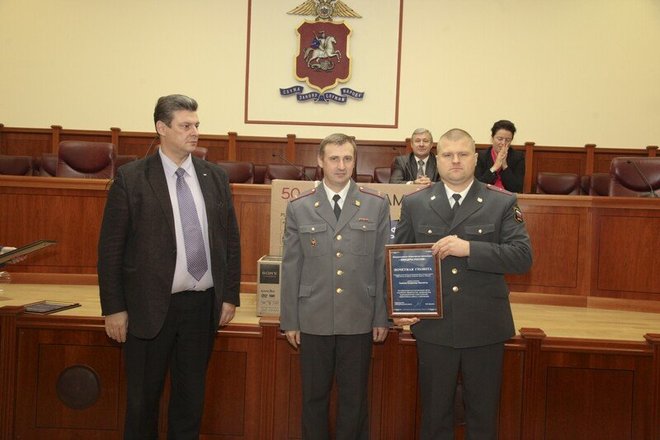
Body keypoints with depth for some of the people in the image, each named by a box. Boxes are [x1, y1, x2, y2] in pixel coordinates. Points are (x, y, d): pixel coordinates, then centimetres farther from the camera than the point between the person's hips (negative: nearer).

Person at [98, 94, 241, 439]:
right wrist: (114, 308, -7)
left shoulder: (215, 176, 4)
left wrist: (230, 295, 5)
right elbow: (110, 248, -6)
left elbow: (231, 240, 8)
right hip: (151, 306, -3)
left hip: (203, 304, 3)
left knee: (191, 394, 15)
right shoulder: (131, 178, -7)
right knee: (143, 396, 11)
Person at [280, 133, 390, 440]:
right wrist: (289, 320, 1)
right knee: (314, 397, 12)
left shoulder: (377, 205, 1)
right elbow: (290, 268, 2)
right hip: (313, 320, 0)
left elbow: (383, 264, 2)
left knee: (354, 398, 11)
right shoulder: (299, 208, 2)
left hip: (359, 320, 0)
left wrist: (382, 317, 1)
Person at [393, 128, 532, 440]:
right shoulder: (414, 204, 5)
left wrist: (470, 248, -22)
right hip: (432, 328, 1)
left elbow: (523, 257, -10)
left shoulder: (503, 203, -1)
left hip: (484, 329, -1)